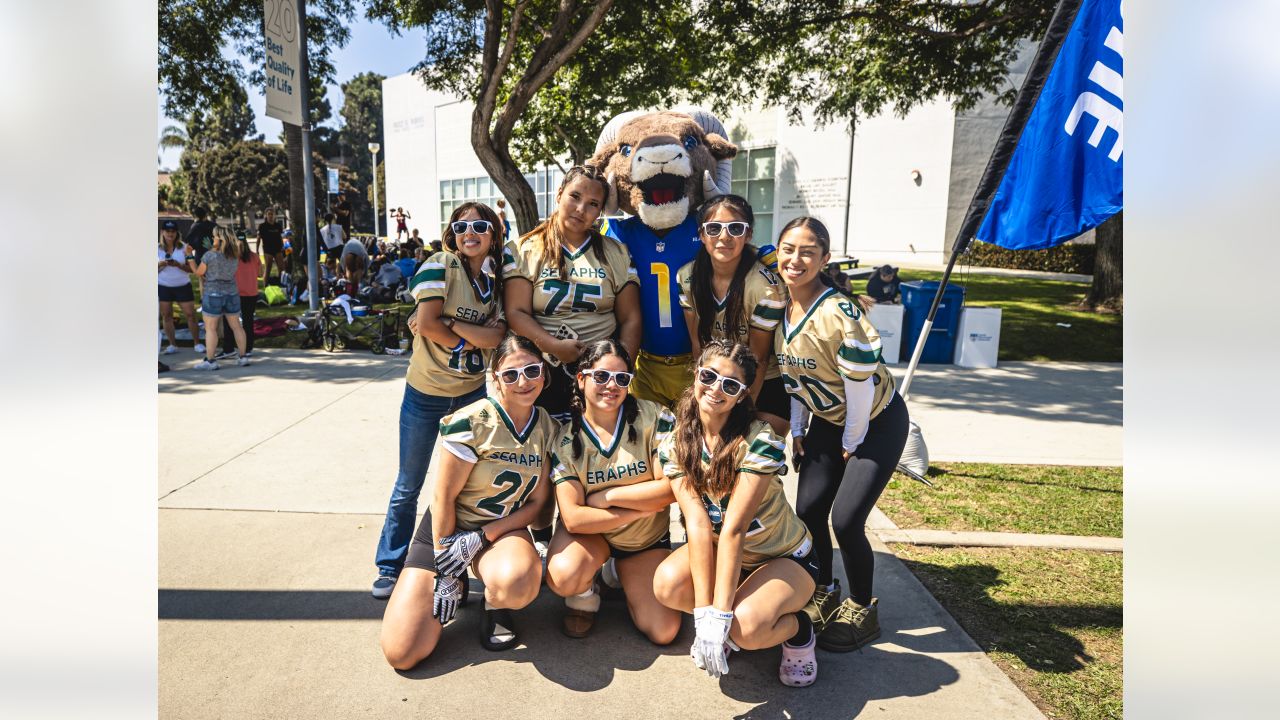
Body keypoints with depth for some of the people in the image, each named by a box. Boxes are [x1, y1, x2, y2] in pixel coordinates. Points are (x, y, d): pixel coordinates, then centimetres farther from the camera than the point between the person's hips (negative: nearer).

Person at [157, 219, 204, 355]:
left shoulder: (184, 247, -4)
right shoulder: (157, 248, -1)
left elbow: (191, 268, -4)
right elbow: (155, 269, 2)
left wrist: (178, 265, -21)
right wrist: (161, 264, -18)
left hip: (183, 286, -1)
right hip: (163, 287, 2)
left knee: (190, 315, -2)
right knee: (166, 316, 5)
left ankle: (197, 344, 7)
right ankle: (172, 345, 14)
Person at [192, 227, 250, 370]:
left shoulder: (210, 255, -13)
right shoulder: (234, 256, 0)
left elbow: (199, 272, -3)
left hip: (213, 295, -5)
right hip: (232, 294, 5)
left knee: (210, 328, 1)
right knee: (236, 326, 10)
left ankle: (209, 361, 2)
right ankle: (243, 357, 12)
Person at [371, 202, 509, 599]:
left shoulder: (497, 279, 2)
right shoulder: (441, 265, -10)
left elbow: (495, 335, -12)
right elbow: (427, 322, -19)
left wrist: (446, 322, -20)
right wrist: (469, 340, -9)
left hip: (472, 393, 4)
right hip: (425, 393, -3)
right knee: (408, 486, 9)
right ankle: (391, 567, 26)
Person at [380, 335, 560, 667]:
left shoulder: (548, 429, -4)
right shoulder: (472, 423, -19)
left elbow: (537, 502, -2)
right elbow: (444, 496, -14)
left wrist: (478, 539, -13)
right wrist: (445, 570, -11)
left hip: (502, 531, 2)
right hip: (446, 529, -2)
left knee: (518, 583, -36)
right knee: (402, 653, -11)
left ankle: (496, 606, 2)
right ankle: (457, 585, 17)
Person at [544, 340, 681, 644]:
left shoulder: (654, 417, -16)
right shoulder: (566, 439, -15)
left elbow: (673, 488, -20)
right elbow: (573, 518, -22)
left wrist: (607, 496, -20)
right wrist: (643, 507, -24)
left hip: (647, 539, 1)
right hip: (590, 532, -1)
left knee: (663, 633, -7)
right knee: (563, 578, -34)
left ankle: (617, 571, 21)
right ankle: (585, 596, 6)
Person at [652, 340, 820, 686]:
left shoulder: (760, 442, -25)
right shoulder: (675, 446, -12)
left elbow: (734, 529, -30)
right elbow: (698, 524, -21)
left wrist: (719, 616, -31)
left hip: (785, 557, -4)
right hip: (723, 554, 4)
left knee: (746, 627, -31)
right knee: (667, 584, -25)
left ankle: (798, 630, 4)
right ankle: (727, 623, 7)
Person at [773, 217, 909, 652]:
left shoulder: (839, 312, -30)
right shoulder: (780, 308, -8)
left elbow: (861, 384, -24)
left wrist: (851, 443, -12)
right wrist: (796, 429, 5)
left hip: (876, 421, -6)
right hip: (827, 420, 6)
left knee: (845, 520, -10)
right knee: (808, 510, 3)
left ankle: (861, 610, 16)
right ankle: (823, 594, 28)